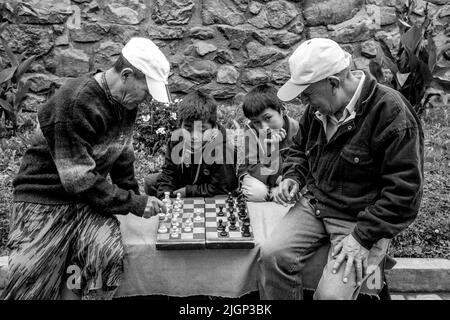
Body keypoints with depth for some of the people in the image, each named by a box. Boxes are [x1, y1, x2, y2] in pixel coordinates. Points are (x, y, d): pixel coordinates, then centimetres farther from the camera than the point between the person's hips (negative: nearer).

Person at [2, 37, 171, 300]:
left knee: (108, 256, -20)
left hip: (91, 198, 6)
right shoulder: (76, 102, -23)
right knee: (31, 288, -9)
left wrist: (135, 199, 7)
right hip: (46, 199, -6)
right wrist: (134, 203, -18)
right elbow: (79, 179, -23)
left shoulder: (125, 102, 1)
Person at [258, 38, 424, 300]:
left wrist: (363, 238, -22)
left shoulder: (392, 114, -20)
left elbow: (404, 190, -20)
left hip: (364, 220, -5)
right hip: (314, 204, 6)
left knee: (331, 294, -20)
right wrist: (293, 176, 0)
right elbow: (299, 149, 22)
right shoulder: (319, 108, 3)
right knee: (272, 255, -16)